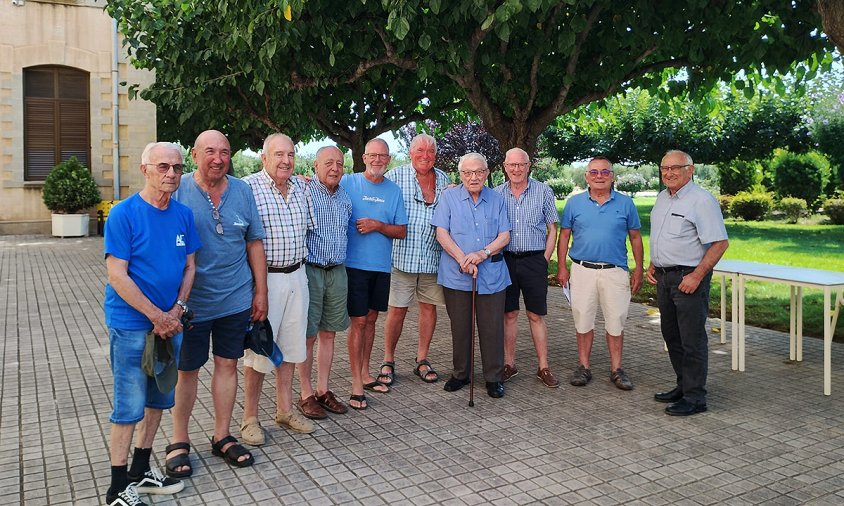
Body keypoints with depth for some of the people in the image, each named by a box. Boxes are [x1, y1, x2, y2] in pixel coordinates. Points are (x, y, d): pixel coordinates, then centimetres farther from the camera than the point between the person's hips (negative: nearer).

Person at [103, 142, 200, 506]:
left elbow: (189, 266, 7)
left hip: (170, 322, 6)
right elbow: (117, 276, -16)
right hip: (131, 325, -6)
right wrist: (157, 316, -17)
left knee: (159, 399, 15)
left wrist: (176, 311, -7)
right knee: (129, 406, 0)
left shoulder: (183, 214, 3)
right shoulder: (124, 214, -13)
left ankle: (141, 471, 32)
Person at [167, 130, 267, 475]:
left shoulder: (242, 191, 3)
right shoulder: (179, 190, -6)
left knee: (227, 365, 11)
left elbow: (254, 243, 8)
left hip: (236, 300, 3)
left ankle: (222, 437, 26)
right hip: (191, 301, -2)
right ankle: (179, 442, 25)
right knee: (187, 370, 9)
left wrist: (260, 291, 5)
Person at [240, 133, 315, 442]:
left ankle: (285, 410, 28)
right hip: (263, 278, -6)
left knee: (290, 347, 14)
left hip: (296, 276, 6)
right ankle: (250, 419, 16)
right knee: (258, 350, 1)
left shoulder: (300, 187, 9)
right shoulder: (248, 187, -11)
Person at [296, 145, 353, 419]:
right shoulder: (303, 192, -9)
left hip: (337, 271, 6)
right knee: (308, 335, 2)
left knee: (329, 333, 12)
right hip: (310, 270, -6)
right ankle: (306, 394, 13)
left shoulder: (345, 197, 12)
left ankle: (323, 390, 22)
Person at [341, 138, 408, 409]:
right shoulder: (348, 183, -3)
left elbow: (401, 231, 5)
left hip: (381, 265, 4)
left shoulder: (394, 190, 7)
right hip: (355, 263, -4)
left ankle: (365, 374, 28)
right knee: (358, 321, -3)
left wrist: (378, 225, -11)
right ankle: (357, 384, 5)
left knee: (371, 319, 14)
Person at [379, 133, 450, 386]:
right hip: (403, 255, -4)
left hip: (433, 258, 4)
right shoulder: (396, 176, -1)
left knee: (429, 307, 9)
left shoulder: (443, 179, 12)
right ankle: (388, 361, 15)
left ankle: (422, 360, 23)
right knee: (397, 309, 1)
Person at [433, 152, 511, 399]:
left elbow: (504, 236, 3)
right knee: (460, 327, 9)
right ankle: (460, 374, 24)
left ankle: (494, 377, 15)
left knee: (492, 328, 3)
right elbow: (442, 233, -4)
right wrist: (462, 259, -14)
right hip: (456, 275, -1)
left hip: (491, 274, 1)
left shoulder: (497, 200, 9)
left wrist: (483, 253, -15)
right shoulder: (449, 197, 3)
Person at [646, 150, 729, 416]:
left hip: (688, 278, -9)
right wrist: (652, 265, 14)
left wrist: (696, 276, -22)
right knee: (672, 336, 16)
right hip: (664, 276, 9)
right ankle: (683, 386, 30)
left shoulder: (701, 200, -14)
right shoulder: (663, 197, 13)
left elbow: (720, 243, -18)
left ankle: (695, 397, 6)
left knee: (692, 340, -3)